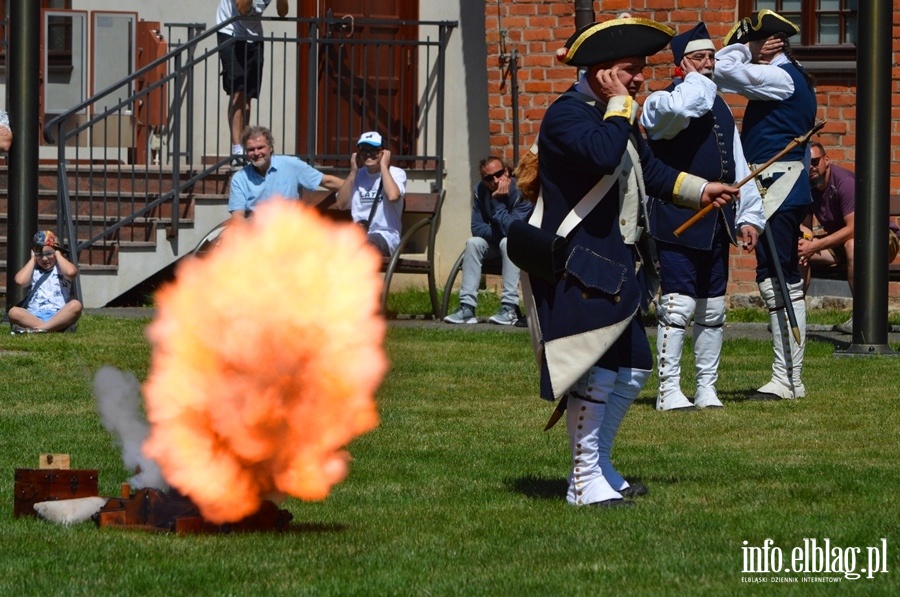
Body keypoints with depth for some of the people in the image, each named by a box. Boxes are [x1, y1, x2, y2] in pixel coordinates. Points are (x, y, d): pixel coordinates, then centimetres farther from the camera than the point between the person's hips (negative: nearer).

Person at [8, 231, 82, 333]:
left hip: (58, 316, -1)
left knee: (76, 305, -33)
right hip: (33, 317, 1)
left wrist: (58, 255, 6)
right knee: (13, 312, -30)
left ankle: (35, 328, -42)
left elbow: (71, 272, -12)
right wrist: (33, 259, 10)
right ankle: (52, 329, -43)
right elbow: (20, 281, -4)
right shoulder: (33, 270, 20)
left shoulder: (61, 268, 14)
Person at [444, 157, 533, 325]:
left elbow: (511, 230, -32)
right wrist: (498, 234, -23)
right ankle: (467, 307, -26)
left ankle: (510, 307, -39)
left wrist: (498, 201, -31)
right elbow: (477, 228, -8)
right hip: (496, 243, 5)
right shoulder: (481, 190, -7)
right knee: (473, 243, -21)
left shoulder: (522, 192, -25)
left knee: (508, 242, -35)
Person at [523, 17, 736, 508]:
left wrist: (700, 190, 22)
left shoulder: (618, 117, 15)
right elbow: (603, 156, -35)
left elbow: (648, 170, 29)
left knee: (632, 368, 14)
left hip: (612, 265, 11)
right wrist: (620, 105, -23)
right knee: (595, 370, -9)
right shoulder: (568, 114, -16)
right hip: (575, 269, -11)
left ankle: (599, 467, 25)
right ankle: (585, 482, -2)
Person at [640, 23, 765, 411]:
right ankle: (669, 390, -9)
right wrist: (696, 80, -12)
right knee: (678, 304, -12)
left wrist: (749, 216, 11)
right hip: (676, 223, -7)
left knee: (713, 310, 9)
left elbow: (737, 167, 19)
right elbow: (682, 107, -32)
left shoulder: (720, 109, 18)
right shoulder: (661, 103, -5)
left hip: (716, 225, 7)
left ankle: (706, 388, 16)